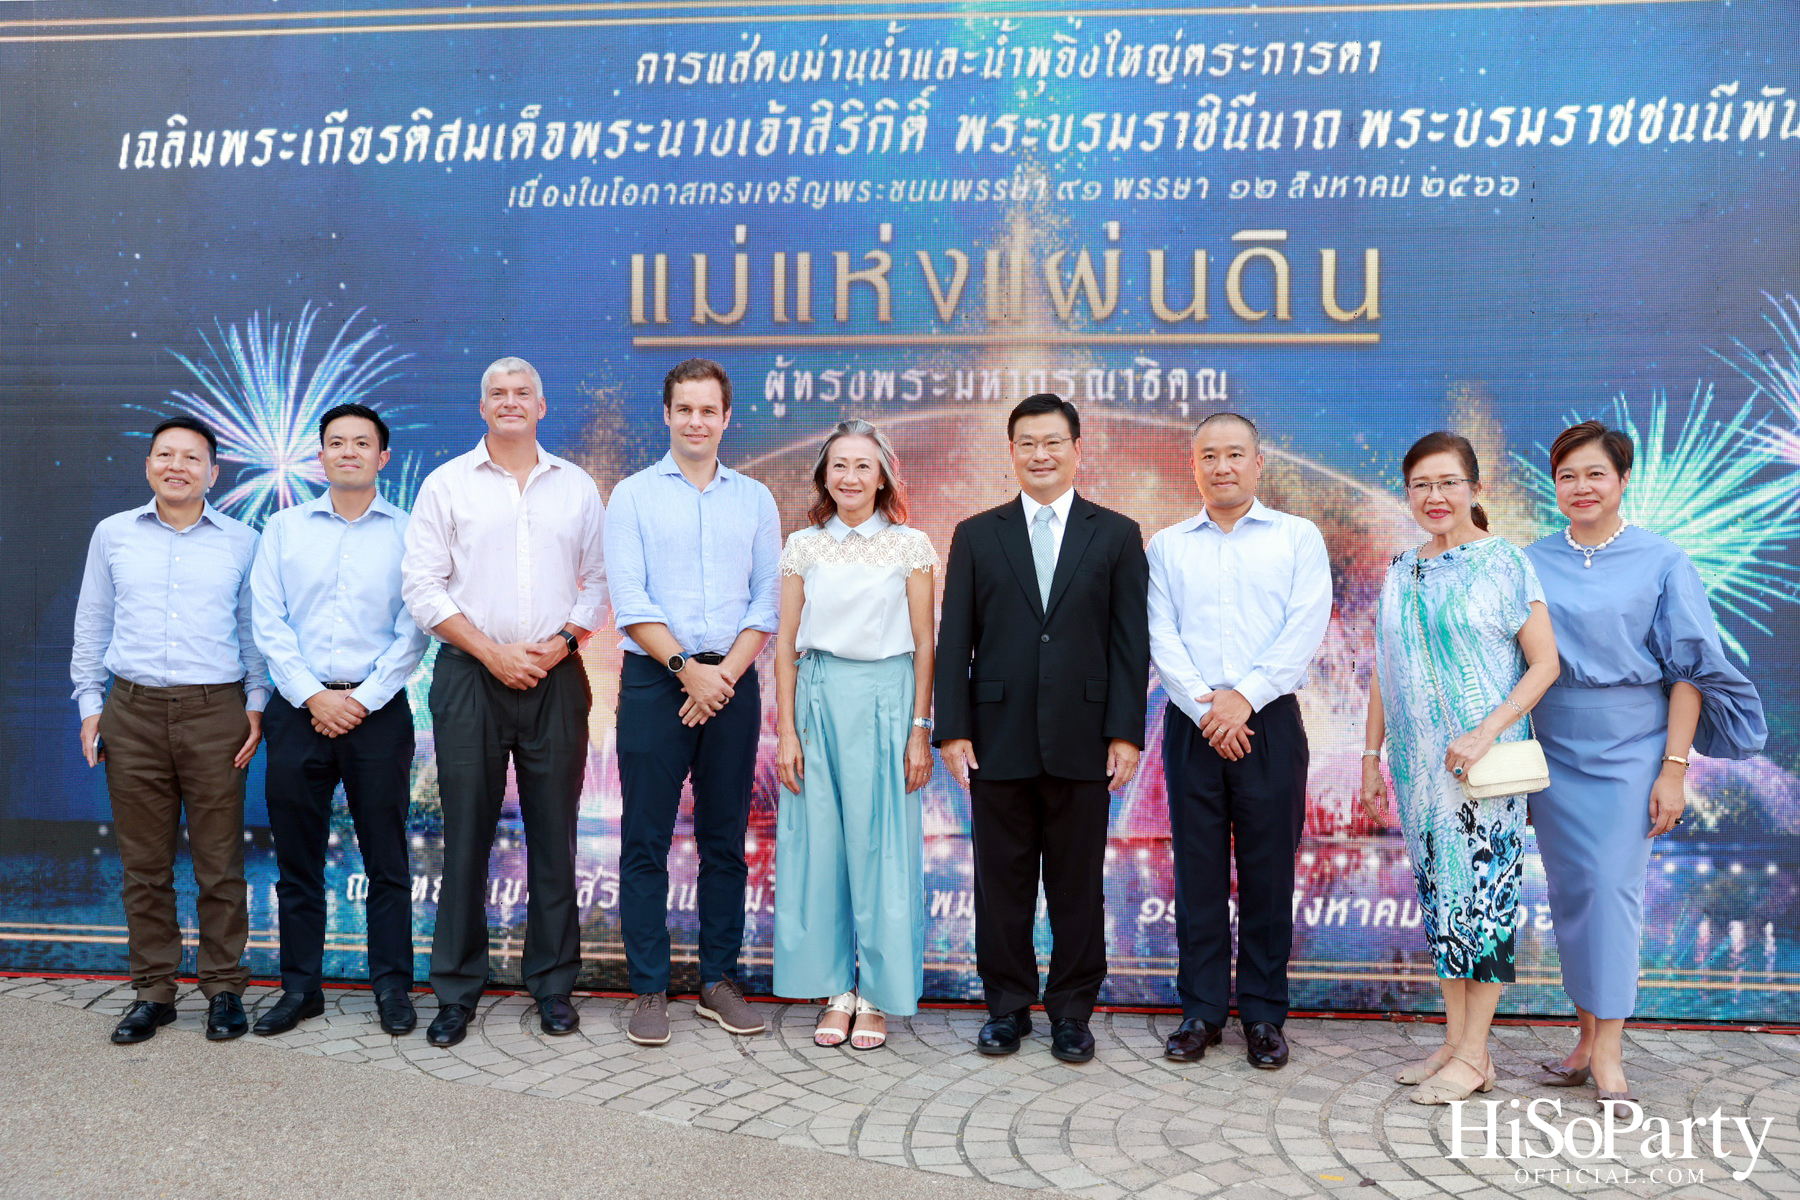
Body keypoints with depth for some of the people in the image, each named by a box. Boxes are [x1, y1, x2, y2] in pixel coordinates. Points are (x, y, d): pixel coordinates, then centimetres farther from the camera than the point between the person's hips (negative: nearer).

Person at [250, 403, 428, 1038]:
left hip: (378, 711, -2)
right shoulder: (284, 528, 10)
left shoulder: (407, 532, 4)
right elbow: (268, 622, 3)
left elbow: (413, 630, -2)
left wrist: (363, 699, -9)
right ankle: (300, 986, 19)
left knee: (386, 858, 2)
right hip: (298, 709, 2)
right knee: (297, 858, 7)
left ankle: (392, 986, 13)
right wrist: (313, 696, -7)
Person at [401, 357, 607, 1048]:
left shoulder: (577, 486, 12)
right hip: (470, 677, -1)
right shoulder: (448, 484, 6)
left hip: (555, 677, 2)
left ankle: (553, 986, 15)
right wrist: (492, 652, -9)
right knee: (466, 833, 1)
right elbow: (422, 585, 0)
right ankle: (456, 992, 12)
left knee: (554, 833, 4)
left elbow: (599, 581, 12)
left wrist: (561, 641, -5)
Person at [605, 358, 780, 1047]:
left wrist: (725, 672, -8)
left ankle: (719, 980, 17)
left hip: (731, 682, 2)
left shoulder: (754, 499, 11)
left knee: (725, 840, 8)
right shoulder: (633, 495, 4)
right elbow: (629, 601, -4)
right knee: (645, 842, 0)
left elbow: (769, 600, 4)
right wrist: (687, 669, -13)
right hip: (655, 680, -2)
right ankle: (649, 989, 9)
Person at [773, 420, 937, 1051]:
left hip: (886, 700, -2)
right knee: (818, 845, 5)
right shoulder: (803, 546, 7)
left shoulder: (910, 546, 2)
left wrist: (920, 731, -4)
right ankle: (834, 987, 19)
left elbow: (924, 643, 1)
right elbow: (786, 644, 7)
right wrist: (787, 730, 1)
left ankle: (877, 993, 14)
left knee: (881, 847, 1)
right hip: (819, 698, 2)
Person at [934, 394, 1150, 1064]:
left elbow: (1131, 641, 2)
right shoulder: (976, 536, 9)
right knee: (1002, 883, 7)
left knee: (1078, 884, 6)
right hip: (999, 738, 1)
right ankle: (1007, 1007, 21)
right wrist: (952, 729, -4)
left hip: (1082, 740, -1)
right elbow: (954, 641, 5)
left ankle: (1072, 1012, 19)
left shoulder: (1116, 536, 7)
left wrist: (1126, 731, -6)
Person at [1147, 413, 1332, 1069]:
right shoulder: (1165, 546, 11)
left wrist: (1245, 696, -13)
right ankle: (1201, 1010, 14)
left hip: (1270, 721, -1)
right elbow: (1162, 638, 2)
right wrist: (1208, 709, -10)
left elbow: (1306, 627, -4)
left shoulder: (1299, 537, 7)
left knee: (1269, 870, 2)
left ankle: (1264, 1014, 13)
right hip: (1192, 725, 1)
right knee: (1198, 869, 5)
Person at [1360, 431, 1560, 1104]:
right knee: (1439, 896, 9)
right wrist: (1372, 757, 13)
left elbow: (1545, 663, -8)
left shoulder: (1503, 563, -5)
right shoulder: (1401, 574, 11)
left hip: (1480, 763, -5)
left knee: (1482, 892, -3)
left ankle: (1474, 1056, 5)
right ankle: (1455, 1041, 18)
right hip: (1418, 766, 5)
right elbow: (1383, 674, 16)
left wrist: (1486, 732, -18)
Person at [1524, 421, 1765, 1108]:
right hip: (1553, 749, 3)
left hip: (1629, 748, -3)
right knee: (1570, 890, 6)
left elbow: (1688, 670, -2)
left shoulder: (1661, 563, 0)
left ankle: (1607, 1049, 0)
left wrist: (1674, 768, -9)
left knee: (1613, 888, -7)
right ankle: (1589, 1033, 16)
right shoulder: (1532, 563, 7)